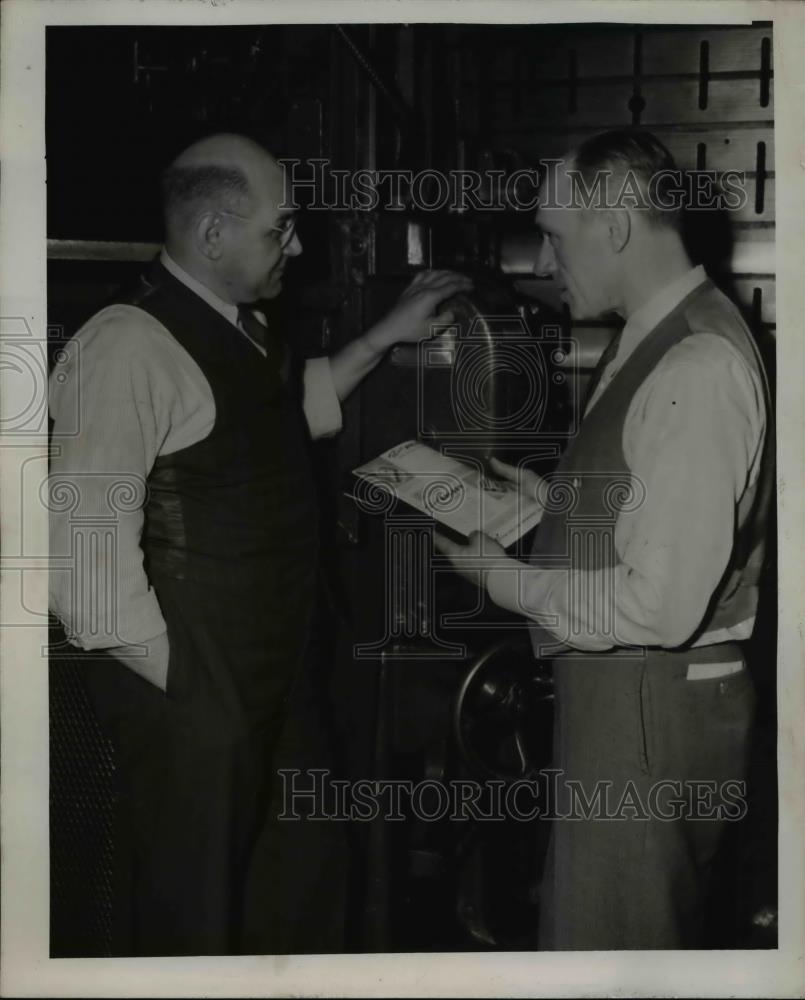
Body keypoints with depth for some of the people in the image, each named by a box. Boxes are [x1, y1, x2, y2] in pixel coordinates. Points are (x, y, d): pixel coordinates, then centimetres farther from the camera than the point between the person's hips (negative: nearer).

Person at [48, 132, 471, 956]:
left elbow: (294, 409, 28)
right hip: (188, 690, -9)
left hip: (255, 673, 9)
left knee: (241, 888, 23)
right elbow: (81, 547, -24)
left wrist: (385, 336, 19)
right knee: (187, 915, 5)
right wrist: (169, 673, -17)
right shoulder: (129, 346, -22)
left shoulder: (240, 330, 7)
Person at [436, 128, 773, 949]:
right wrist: (557, 499, 7)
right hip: (617, 691, 10)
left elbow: (662, 605, -27)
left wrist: (508, 581, -15)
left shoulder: (697, 370, -24)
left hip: (650, 705, -10)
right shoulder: (657, 337, 7)